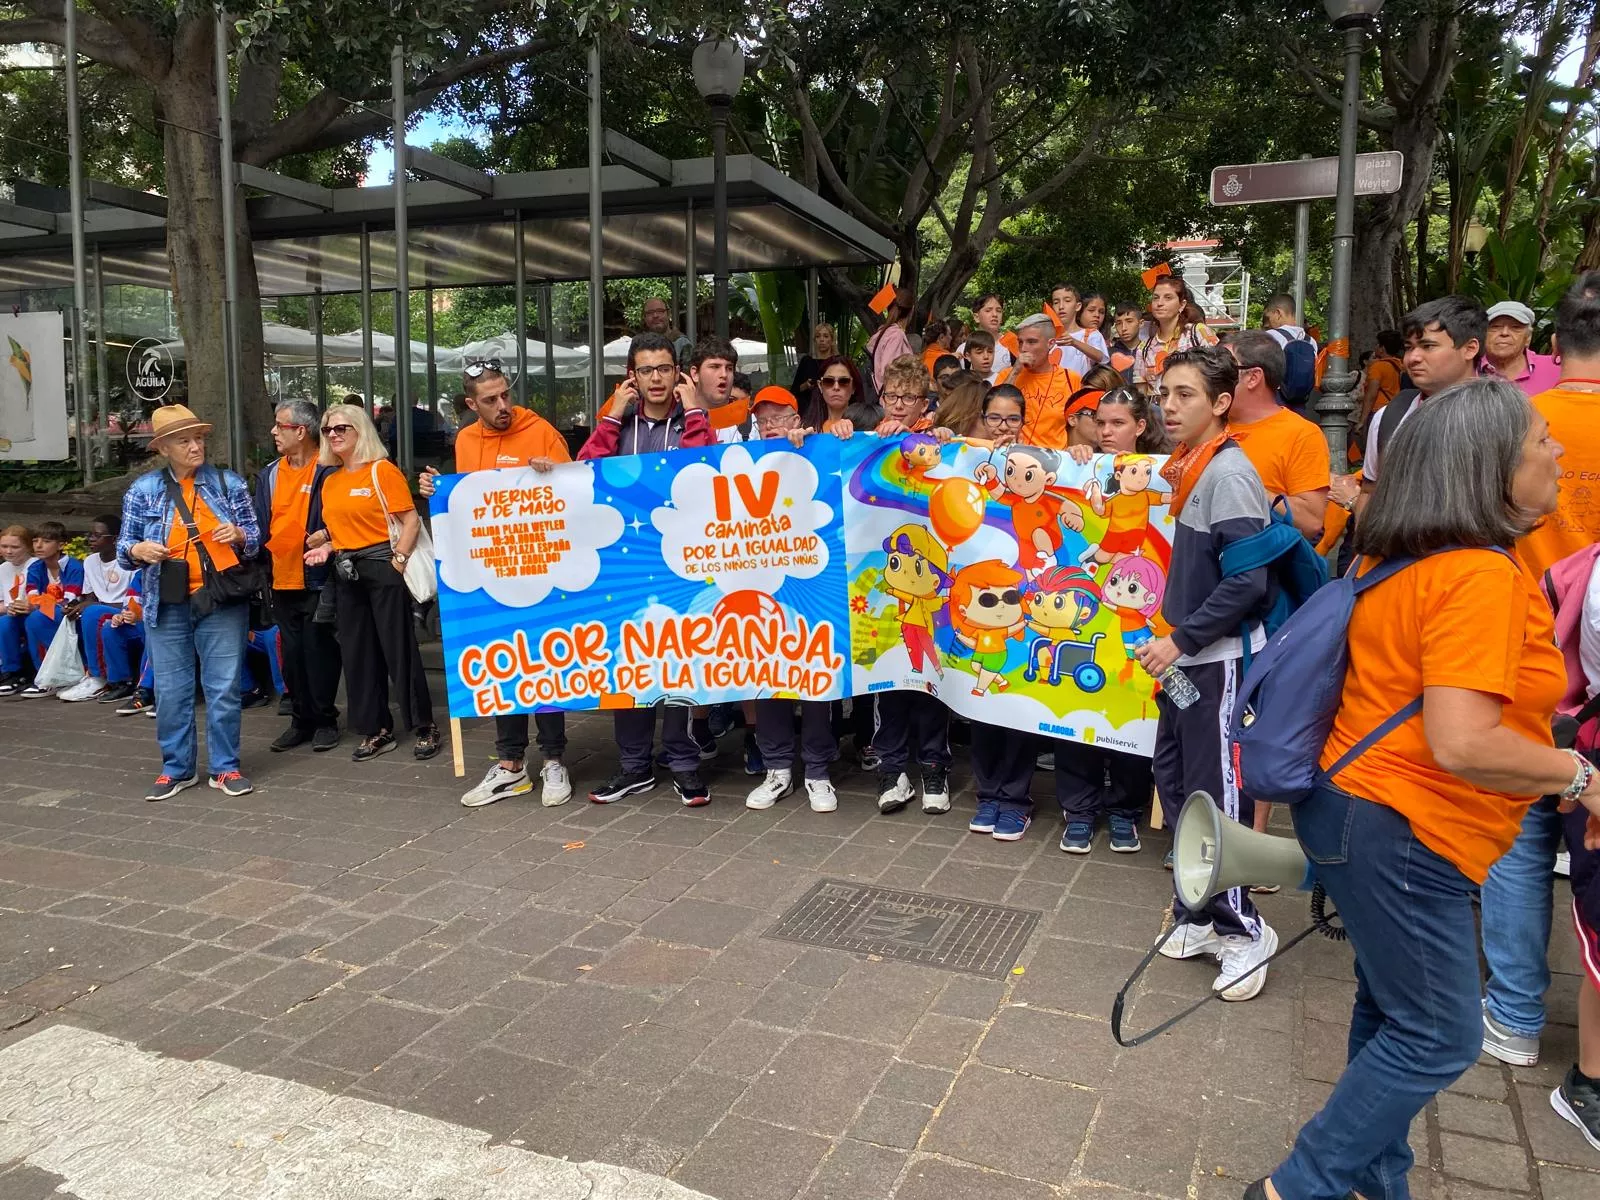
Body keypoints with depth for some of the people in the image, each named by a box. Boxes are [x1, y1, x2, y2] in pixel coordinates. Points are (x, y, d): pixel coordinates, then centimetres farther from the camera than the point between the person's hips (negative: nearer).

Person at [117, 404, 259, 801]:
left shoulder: (229, 483, 4)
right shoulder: (143, 489, 4)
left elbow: (256, 537, 7)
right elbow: (124, 545, 7)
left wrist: (239, 535, -14)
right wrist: (138, 550, -15)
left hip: (222, 601, -1)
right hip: (167, 604, 1)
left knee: (224, 688, 1)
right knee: (171, 690, 6)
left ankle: (225, 768, 13)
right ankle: (176, 768, 19)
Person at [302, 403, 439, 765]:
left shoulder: (382, 470, -6)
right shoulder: (330, 481, 14)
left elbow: (411, 519, -11)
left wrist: (399, 561, -17)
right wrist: (327, 548, 2)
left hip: (382, 566, -7)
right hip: (345, 571, 7)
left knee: (400, 650, -4)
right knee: (357, 653, 9)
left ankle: (425, 728, 6)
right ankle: (376, 731, 19)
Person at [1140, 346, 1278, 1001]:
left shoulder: (1228, 470, -17)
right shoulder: (1187, 466, 10)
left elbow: (1247, 580, -23)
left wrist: (1179, 639, -19)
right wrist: (1171, 639, 12)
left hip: (1222, 658, -9)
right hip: (1186, 656, 9)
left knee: (1215, 795, -2)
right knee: (1174, 780, 15)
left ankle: (1243, 930, 14)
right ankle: (1202, 914, 28)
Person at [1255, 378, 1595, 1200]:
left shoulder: (1400, 560, 7)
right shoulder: (1481, 576, -23)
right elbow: (1463, 745, -29)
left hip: (1363, 806, 10)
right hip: (1403, 832, -10)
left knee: (1394, 1014, 21)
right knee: (1439, 1038, 4)